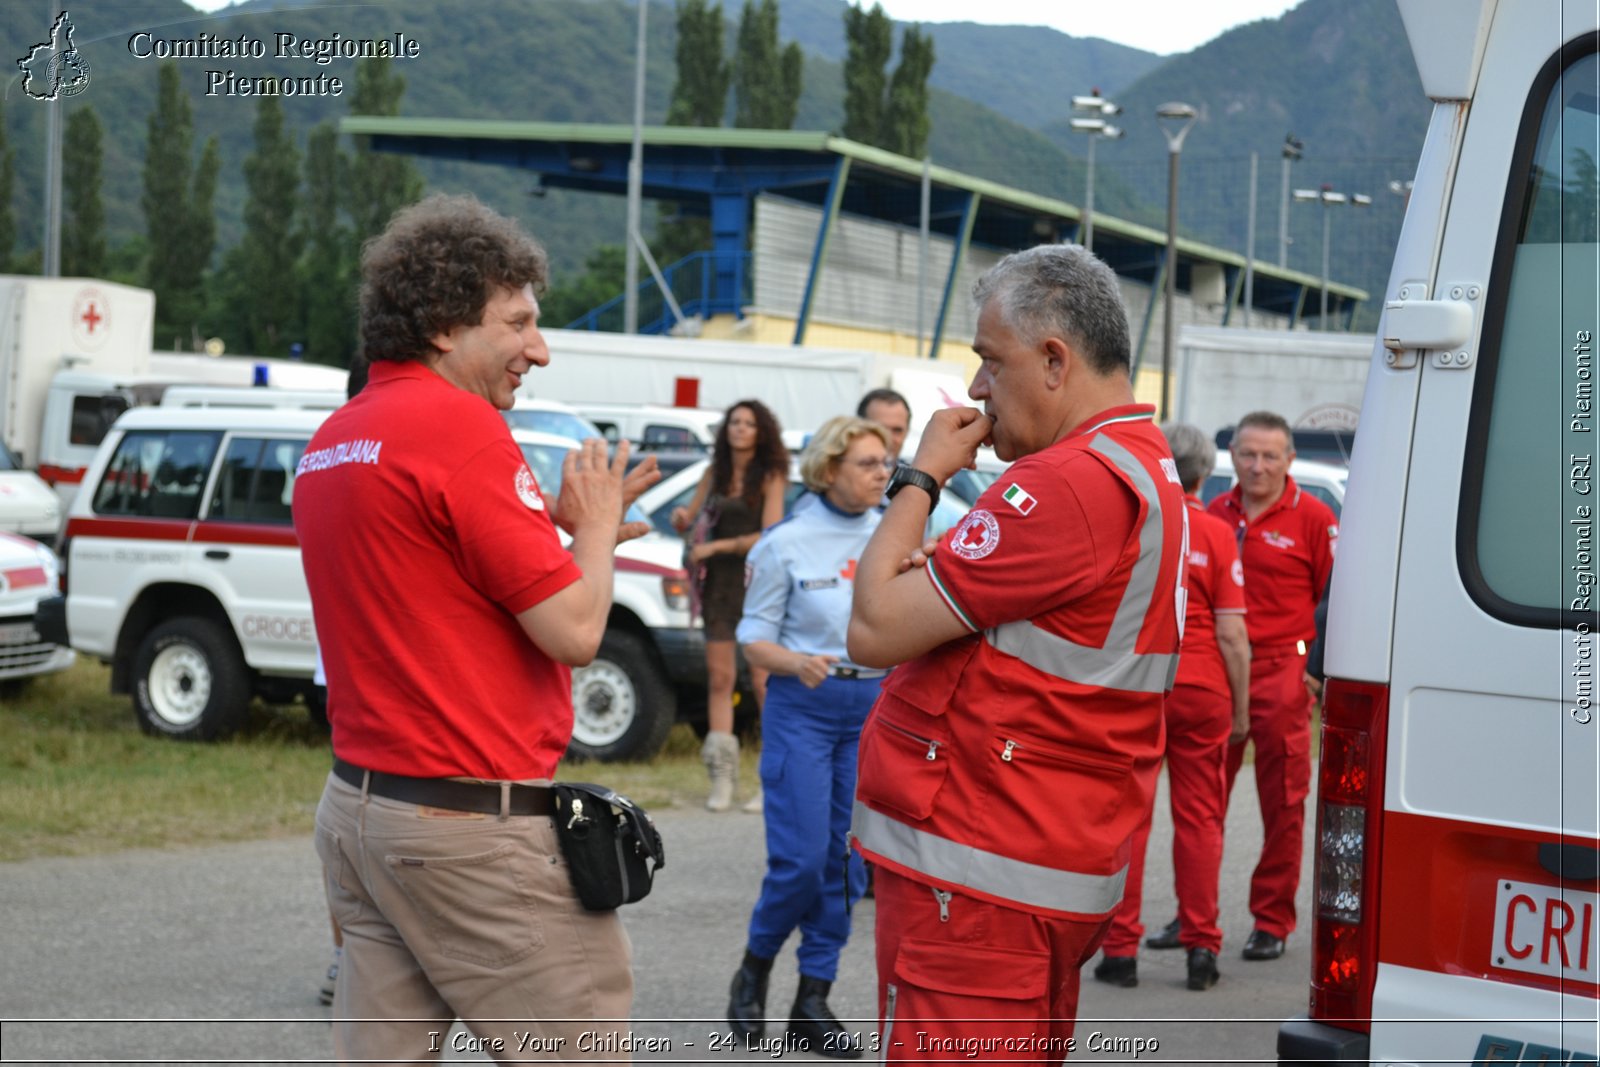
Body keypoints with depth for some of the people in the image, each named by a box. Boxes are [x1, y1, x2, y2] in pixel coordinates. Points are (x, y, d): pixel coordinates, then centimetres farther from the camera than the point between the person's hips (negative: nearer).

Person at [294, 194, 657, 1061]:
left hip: (358, 803, 9)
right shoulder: (460, 426, -14)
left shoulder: (330, 441, 14)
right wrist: (595, 527, 3)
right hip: (474, 826, -9)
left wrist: (565, 525, 17)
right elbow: (573, 631, -16)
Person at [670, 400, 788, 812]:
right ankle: (722, 777, 4)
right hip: (719, 582, 5)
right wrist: (683, 519, -6)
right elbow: (690, 519, 18)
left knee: (762, 679, -7)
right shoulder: (715, 473, 12)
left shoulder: (770, 477, -3)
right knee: (719, 677, 1)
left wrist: (715, 546, -12)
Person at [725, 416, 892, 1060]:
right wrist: (798, 662, -21)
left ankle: (813, 1003, 12)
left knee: (847, 859, 3)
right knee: (800, 857, -9)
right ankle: (755, 968, 17)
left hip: (875, 704, 4)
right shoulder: (787, 543, -3)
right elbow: (755, 639, -3)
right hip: (801, 705, -3)